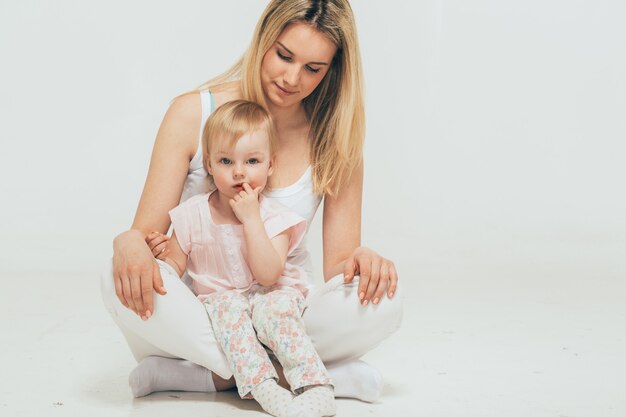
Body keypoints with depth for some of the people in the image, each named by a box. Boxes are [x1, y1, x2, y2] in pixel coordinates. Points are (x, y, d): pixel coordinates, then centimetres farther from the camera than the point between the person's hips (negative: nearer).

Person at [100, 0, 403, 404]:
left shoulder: (335, 139, -4)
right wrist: (130, 243, -33)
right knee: (123, 279, -32)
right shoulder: (193, 114, -7)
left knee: (382, 302, -27)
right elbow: (148, 230, -8)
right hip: (195, 308, 0)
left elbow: (338, 261, -5)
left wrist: (359, 259, -30)